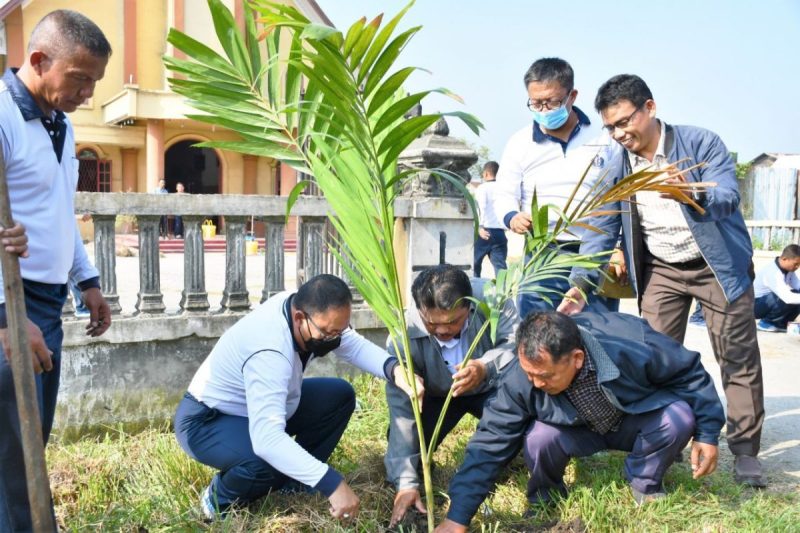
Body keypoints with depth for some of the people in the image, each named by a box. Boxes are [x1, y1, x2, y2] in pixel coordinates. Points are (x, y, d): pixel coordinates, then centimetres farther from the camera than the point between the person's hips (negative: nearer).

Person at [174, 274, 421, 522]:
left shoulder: (304, 307, -15)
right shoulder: (269, 351, -39)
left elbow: (356, 346, -14)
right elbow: (267, 439, -47)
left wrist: (395, 370, -35)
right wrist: (331, 483, -49)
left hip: (262, 405, 9)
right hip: (205, 422, -8)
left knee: (340, 395, -3)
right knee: (270, 458, -37)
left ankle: (290, 481, 8)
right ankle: (221, 500, -4)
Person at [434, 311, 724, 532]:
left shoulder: (633, 346, -38)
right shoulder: (519, 379, -32)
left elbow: (689, 372, -19)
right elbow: (490, 443, -26)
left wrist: (706, 433, -12)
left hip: (636, 420, 0)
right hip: (580, 431, 0)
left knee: (678, 418, -30)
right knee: (538, 439, -31)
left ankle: (645, 484, 0)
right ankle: (545, 500, 3)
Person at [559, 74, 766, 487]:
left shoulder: (701, 142, -16)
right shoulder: (617, 167, -6)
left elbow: (729, 197, -27)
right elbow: (601, 229, -7)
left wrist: (692, 194, -50)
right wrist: (580, 282, -19)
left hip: (718, 265, -3)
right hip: (660, 271, 3)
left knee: (737, 357, 1)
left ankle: (745, 451, 11)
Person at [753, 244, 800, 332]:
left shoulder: (788, 268, -3)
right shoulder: (772, 272, -31)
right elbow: (787, 298, -39)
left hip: (768, 301, 9)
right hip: (754, 305, -9)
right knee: (789, 299, -31)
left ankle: (779, 324, 5)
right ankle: (766, 322, -9)